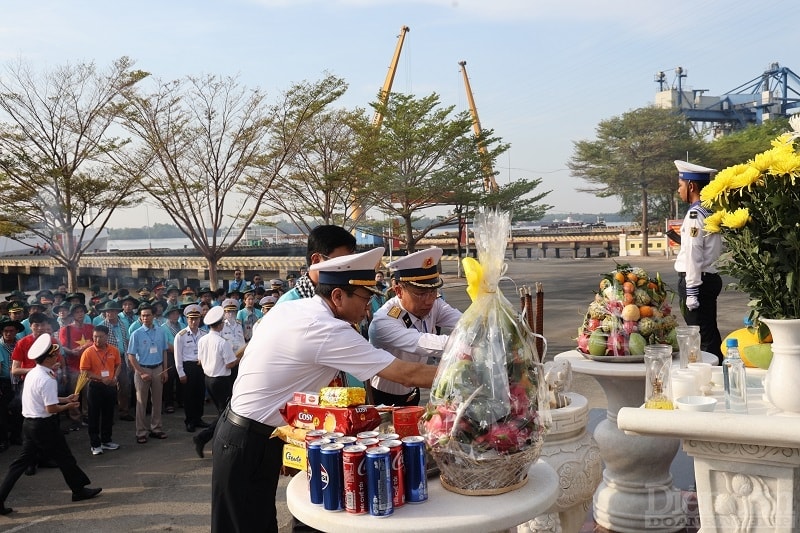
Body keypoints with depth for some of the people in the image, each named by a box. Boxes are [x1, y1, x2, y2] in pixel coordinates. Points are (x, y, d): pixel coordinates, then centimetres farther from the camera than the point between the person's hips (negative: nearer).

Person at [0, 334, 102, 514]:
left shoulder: (32, 373, 7)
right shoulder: (47, 380, -22)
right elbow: (51, 408, -22)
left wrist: (65, 399, 17)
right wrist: (68, 406, -5)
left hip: (29, 423, 9)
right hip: (44, 425, -9)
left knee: (23, 460, 12)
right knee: (64, 457, 8)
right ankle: (79, 490, 23)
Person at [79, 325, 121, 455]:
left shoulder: (114, 350, -1)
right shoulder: (88, 352, -12)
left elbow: (118, 365, 11)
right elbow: (84, 372, -12)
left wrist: (115, 377, -6)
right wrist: (101, 378, -20)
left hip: (111, 386, 4)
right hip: (95, 386, -4)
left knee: (108, 415, 15)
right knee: (94, 416, 4)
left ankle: (106, 441, 29)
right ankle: (95, 444, 13)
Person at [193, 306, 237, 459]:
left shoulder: (202, 340, -1)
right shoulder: (223, 343, -22)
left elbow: (201, 360, 9)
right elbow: (230, 364, -18)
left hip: (208, 378, 8)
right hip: (222, 381, -8)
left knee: (221, 411, 20)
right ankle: (202, 437, -8)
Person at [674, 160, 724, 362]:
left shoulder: (695, 214, -15)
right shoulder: (712, 212, 12)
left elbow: (693, 256, -19)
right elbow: (716, 249, 15)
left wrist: (691, 292, -18)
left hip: (696, 280, -9)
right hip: (711, 278, 9)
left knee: (703, 337, -4)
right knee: (710, 333, 16)